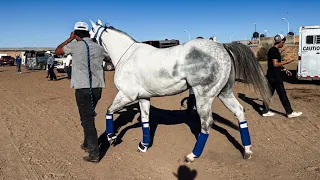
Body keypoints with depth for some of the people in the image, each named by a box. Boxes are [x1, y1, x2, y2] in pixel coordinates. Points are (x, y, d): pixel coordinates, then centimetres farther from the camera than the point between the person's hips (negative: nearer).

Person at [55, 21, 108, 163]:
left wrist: (70, 39, 18)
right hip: (97, 88, 5)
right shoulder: (99, 48, 8)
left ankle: (94, 154, -3)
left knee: (87, 119, -2)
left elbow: (57, 51, 10)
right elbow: (109, 56, 28)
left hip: (82, 88, -5)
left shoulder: (75, 46, -4)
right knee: (88, 116, 22)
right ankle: (87, 144, 35)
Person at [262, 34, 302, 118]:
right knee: (282, 94, -2)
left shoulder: (274, 50, 15)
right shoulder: (274, 50, -16)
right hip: (275, 77, -10)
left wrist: (285, 70, 19)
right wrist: (286, 62, -13)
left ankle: (265, 111, 16)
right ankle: (289, 112, 7)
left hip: (272, 76, 10)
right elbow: (275, 64, -21)